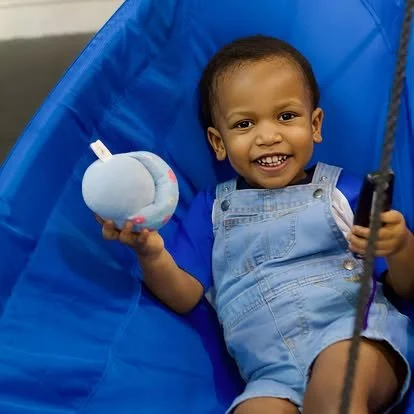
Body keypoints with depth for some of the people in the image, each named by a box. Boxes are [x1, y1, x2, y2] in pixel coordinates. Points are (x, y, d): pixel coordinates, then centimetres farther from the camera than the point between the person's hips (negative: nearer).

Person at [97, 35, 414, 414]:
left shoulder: (343, 189, 13)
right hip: (272, 372, 1)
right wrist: (151, 253, -11)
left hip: (356, 330, -1)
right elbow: (185, 297, 9)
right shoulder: (212, 208, 19)